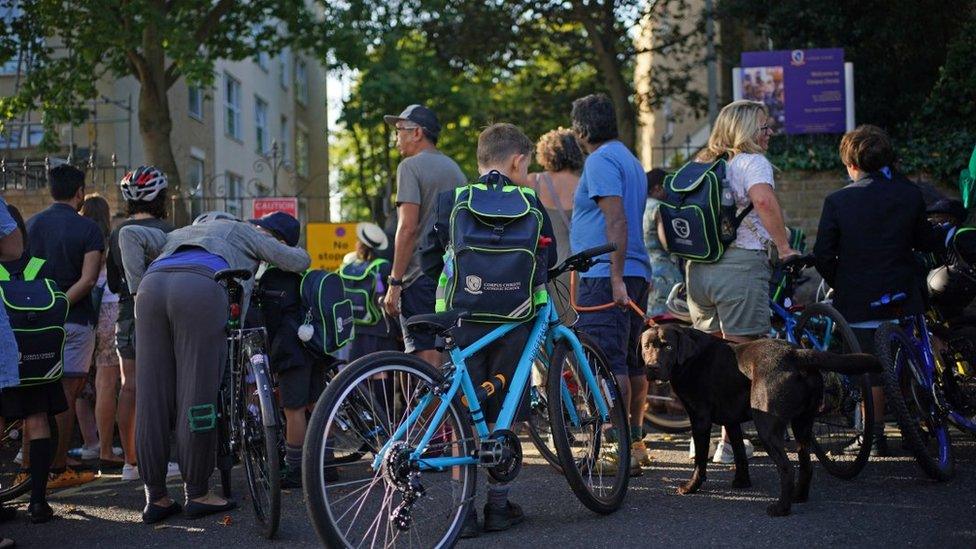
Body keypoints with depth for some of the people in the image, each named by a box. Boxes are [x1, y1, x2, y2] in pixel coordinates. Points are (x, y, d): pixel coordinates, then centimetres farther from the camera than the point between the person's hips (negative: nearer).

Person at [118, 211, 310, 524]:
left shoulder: (180, 234, 43)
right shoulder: (245, 232, 33)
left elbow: (129, 234, 27)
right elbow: (299, 262, 32)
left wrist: (137, 288, 19)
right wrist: (279, 249, 53)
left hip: (152, 285, 5)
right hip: (202, 289, -4)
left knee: (152, 397, 6)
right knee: (198, 395, 1)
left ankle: (155, 498, 11)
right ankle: (197, 494, 7)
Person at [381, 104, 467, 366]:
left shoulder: (411, 166, -6)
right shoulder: (454, 168, 19)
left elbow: (408, 228, -15)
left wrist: (394, 283, -14)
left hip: (421, 277, -8)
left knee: (425, 359, -10)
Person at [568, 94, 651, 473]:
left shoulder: (600, 161, -10)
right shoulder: (629, 159, 20)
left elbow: (617, 221, -20)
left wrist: (616, 277, -24)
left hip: (604, 276, -10)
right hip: (637, 275, 10)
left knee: (610, 364, -10)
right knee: (633, 362, 13)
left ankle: (621, 449, -11)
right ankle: (636, 442, 20)